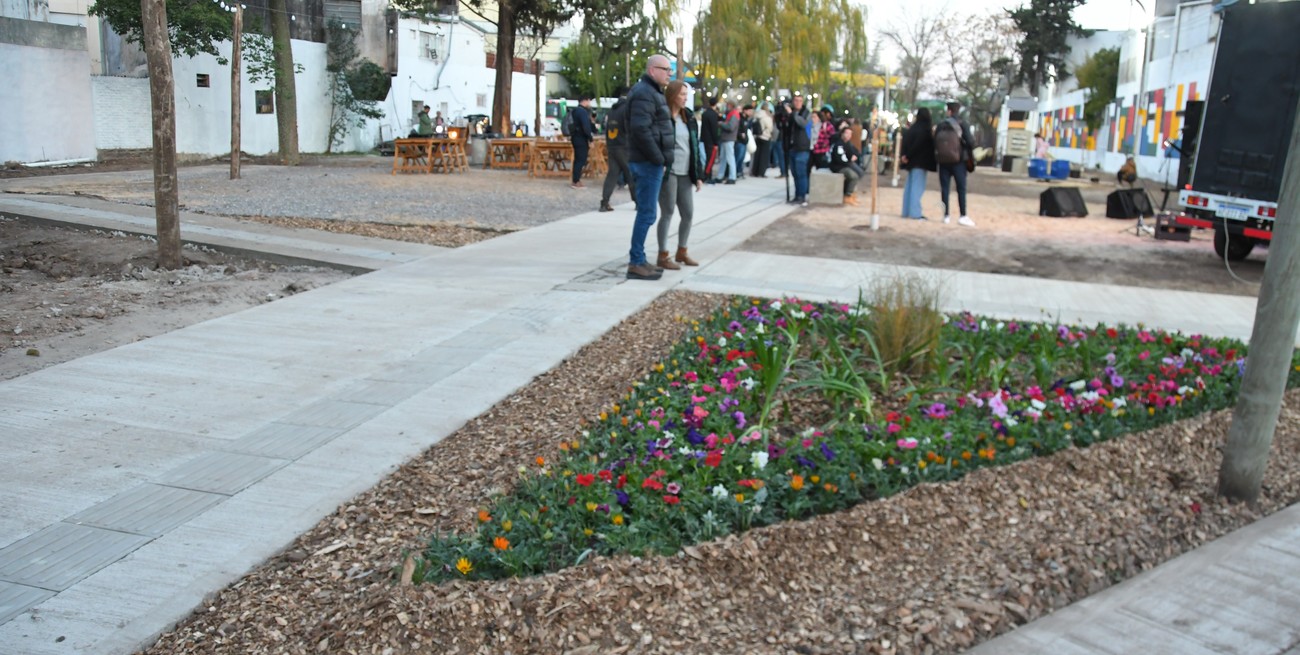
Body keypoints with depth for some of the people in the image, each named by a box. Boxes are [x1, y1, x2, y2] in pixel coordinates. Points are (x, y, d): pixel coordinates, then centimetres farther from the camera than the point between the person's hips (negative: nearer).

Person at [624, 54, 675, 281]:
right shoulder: (644, 93, -14)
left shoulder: (652, 92, 19)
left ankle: (638, 259, 20)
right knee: (647, 213, -8)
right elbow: (640, 129, -24)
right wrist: (658, 159, -20)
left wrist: (661, 158, 14)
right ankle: (635, 263, -3)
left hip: (651, 161, 10)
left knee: (646, 212, 13)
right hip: (648, 162, -10)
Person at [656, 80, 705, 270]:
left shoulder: (687, 117, 13)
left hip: (685, 174, 7)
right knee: (667, 213, -2)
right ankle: (663, 256, 7)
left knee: (688, 214, 9)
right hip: (668, 173, -7)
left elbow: (695, 147, 15)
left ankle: (681, 252, 25)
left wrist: (699, 174, 10)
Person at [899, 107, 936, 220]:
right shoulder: (926, 129, -12)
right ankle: (915, 212, -7)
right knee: (917, 186, -6)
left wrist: (904, 155, 1)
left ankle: (907, 211, 14)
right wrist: (908, 156, -10)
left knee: (909, 185, 11)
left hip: (911, 161, 7)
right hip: (921, 161, -7)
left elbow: (905, 141, 4)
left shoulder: (913, 128, 8)